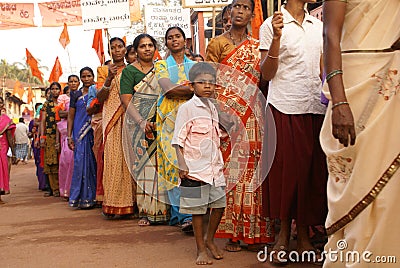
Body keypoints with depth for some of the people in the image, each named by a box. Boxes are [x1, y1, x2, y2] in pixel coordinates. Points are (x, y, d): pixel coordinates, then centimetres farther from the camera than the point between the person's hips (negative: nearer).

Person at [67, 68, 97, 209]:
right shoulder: (76, 95, 10)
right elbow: (71, 116, 10)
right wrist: (69, 136, 3)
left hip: (95, 132, 0)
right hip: (80, 133, 0)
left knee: (94, 163, -2)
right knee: (81, 162, -7)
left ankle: (94, 197, 5)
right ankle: (84, 197, -4)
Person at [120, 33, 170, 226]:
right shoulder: (130, 70, 2)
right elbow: (126, 100, -7)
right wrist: (141, 122, -19)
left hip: (160, 123, 3)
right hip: (139, 122, -3)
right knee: (143, 163, -5)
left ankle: (162, 209, 7)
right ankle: (146, 211, 1)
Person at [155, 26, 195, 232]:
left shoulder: (195, 65, 18)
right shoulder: (161, 65, 12)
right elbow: (167, 89, -7)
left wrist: (178, 89, -10)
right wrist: (193, 90, -7)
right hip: (170, 119, -1)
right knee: (173, 164, -9)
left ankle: (186, 214, -3)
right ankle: (182, 214, -8)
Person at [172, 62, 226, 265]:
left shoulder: (212, 108, 14)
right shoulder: (186, 108, -7)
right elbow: (178, 140, -9)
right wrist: (182, 164, -17)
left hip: (214, 167, 7)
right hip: (195, 168, -6)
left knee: (219, 205, 9)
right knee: (197, 210, 2)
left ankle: (210, 240, 31)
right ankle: (201, 249, 15)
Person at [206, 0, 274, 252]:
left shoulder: (257, 47, 17)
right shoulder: (217, 43, 7)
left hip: (252, 117, 3)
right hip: (226, 116, -3)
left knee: (252, 169, 0)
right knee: (229, 170, -4)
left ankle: (253, 232, 6)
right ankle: (232, 233, 2)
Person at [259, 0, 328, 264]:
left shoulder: (318, 26, 16)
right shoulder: (272, 25, 1)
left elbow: (323, 71, 18)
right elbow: (267, 73, -4)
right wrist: (276, 37, -16)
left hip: (315, 107, 4)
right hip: (284, 107, -4)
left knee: (312, 170, 3)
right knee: (286, 170, -1)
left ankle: (304, 237, 13)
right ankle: (284, 235, 13)